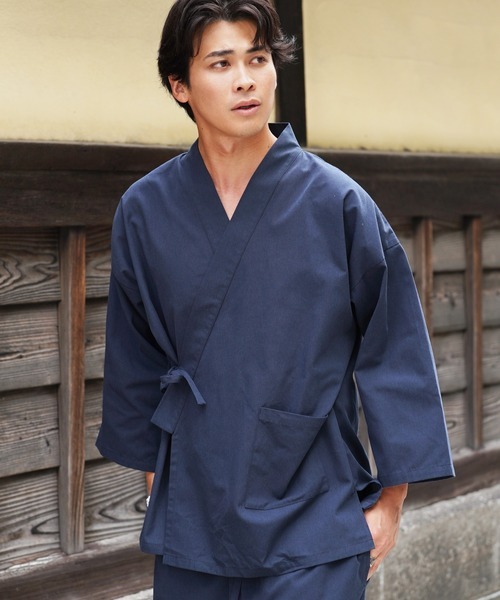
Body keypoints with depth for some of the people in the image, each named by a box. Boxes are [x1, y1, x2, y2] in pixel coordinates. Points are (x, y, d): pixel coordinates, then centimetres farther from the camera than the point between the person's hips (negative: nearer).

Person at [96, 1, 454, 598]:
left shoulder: (338, 203, -7)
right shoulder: (144, 212, 0)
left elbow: (394, 354, -2)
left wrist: (390, 497, -1)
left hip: (313, 523, -2)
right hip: (191, 520, 3)